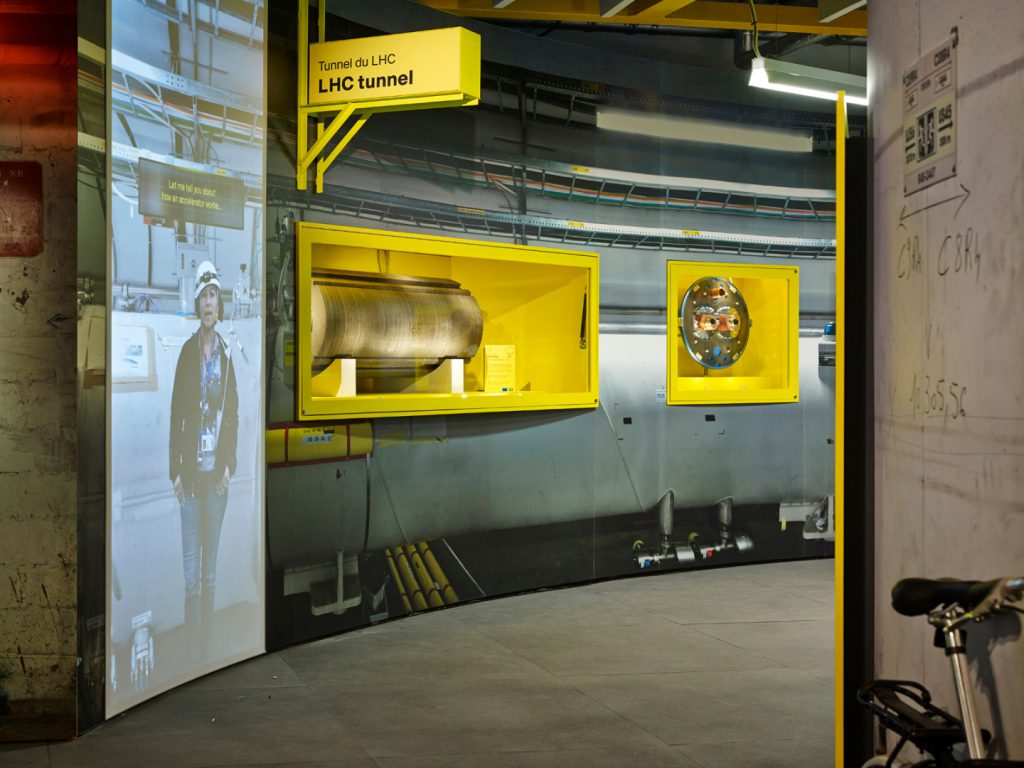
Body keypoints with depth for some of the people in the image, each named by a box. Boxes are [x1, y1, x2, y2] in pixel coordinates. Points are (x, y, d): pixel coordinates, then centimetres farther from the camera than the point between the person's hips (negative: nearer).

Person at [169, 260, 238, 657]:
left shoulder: (225, 355, 7)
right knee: (191, 569, -1)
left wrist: (229, 464, -2)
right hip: (190, 471, -2)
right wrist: (176, 471, -6)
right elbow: (176, 413, -1)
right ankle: (191, 647, 5)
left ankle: (207, 645, 15)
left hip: (217, 472, 2)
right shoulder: (187, 352, 1)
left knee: (210, 568, 8)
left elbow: (233, 413, 9)